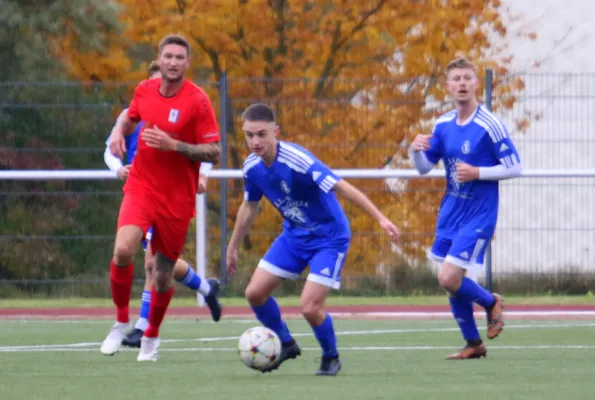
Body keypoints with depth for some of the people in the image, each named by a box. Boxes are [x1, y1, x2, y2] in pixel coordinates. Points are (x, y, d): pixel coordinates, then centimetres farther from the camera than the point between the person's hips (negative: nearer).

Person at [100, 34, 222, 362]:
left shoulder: (197, 101, -11)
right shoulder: (144, 90, 2)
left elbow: (214, 153, -12)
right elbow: (130, 116, 25)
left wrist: (173, 145, -23)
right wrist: (119, 131, 2)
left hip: (177, 197, -2)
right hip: (141, 186, 2)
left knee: (163, 272, 6)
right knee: (123, 250, -23)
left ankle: (151, 336, 32)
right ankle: (121, 322, -1)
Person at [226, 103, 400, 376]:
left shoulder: (297, 160, -30)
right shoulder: (252, 167, -8)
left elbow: (341, 188, -33)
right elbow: (249, 207, 11)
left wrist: (380, 218, -39)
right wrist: (232, 248, 20)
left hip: (329, 237, -7)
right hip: (294, 235, 7)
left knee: (310, 307, -16)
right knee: (255, 292, 1)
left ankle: (331, 358, 14)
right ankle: (286, 345, 26)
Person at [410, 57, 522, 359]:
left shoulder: (489, 125, -14)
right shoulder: (443, 125, 5)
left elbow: (514, 168, -12)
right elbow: (424, 168, 9)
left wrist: (477, 173, -22)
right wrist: (416, 150, -13)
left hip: (478, 216, -6)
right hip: (450, 212, 7)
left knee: (449, 279, -14)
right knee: (451, 282, 9)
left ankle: (491, 303, 15)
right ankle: (473, 344, 25)